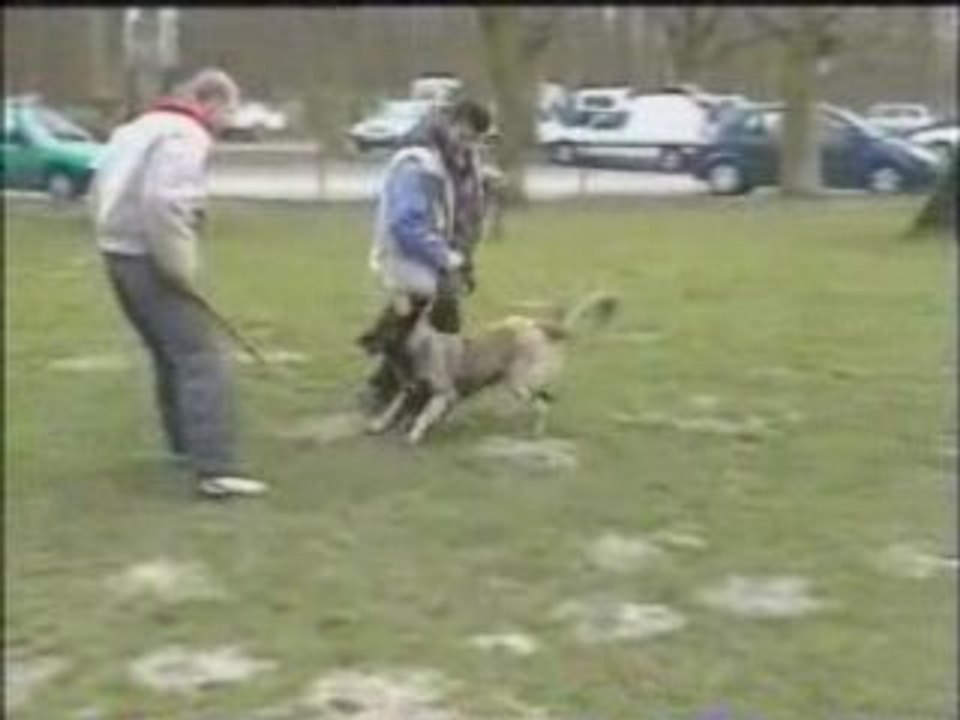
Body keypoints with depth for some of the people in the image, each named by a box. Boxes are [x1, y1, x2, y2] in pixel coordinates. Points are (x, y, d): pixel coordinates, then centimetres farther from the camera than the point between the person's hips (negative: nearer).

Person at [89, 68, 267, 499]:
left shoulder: (140, 127, 19)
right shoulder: (187, 136, -13)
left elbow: (102, 190, 22)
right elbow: (164, 203, -28)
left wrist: (146, 250, 18)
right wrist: (182, 269, -20)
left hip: (118, 251, 10)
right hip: (147, 258, -10)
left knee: (170, 353, 23)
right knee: (201, 359, -11)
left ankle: (185, 443, 34)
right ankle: (215, 468, -19)